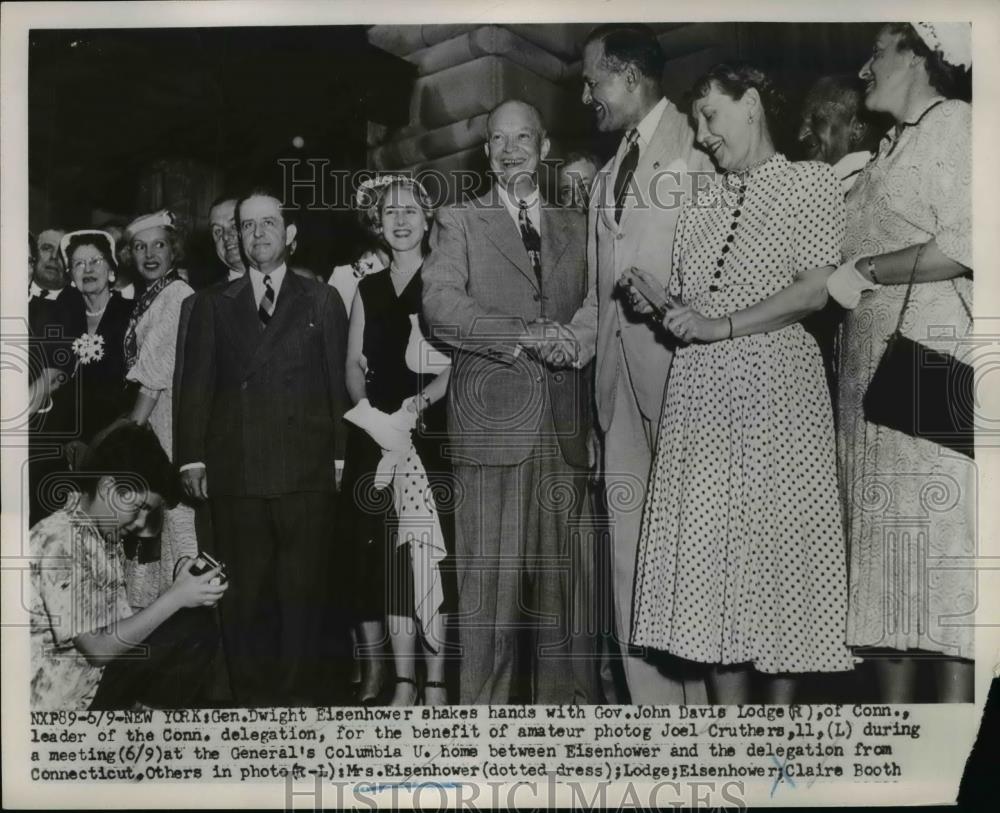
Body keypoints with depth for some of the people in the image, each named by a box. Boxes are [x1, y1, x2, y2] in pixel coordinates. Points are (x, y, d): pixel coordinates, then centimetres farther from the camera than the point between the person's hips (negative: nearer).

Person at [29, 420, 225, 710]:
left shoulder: (106, 531, 7)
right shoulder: (58, 543, -22)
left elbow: (119, 617, 6)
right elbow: (98, 648, -21)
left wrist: (180, 591, -7)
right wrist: (174, 598, -20)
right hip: (60, 693, -9)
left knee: (197, 627, 3)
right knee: (191, 629, -14)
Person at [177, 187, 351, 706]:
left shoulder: (321, 301, 12)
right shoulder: (213, 306, 15)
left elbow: (339, 381, 7)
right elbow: (196, 386, 11)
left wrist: (341, 454, -1)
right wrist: (191, 457, 2)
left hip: (306, 473, -1)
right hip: (234, 473, 1)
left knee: (304, 595, -1)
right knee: (243, 598, 3)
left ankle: (302, 697, 9)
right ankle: (253, 698, 13)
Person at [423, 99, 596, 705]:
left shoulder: (574, 228, 21)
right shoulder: (460, 223, 11)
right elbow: (441, 305, -5)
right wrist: (524, 335, -13)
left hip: (563, 429, 3)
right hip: (495, 423, -3)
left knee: (559, 583, 3)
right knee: (490, 583, -6)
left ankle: (563, 704, 10)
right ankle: (485, 704, 2)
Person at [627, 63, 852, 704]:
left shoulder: (812, 182, 3)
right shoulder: (702, 203, 19)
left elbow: (814, 291, -9)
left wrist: (720, 325, -11)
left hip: (777, 375, -5)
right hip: (700, 386, 5)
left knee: (780, 537, -1)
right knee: (709, 541, 1)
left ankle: (782, 701, 11)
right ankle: (729, 710, 8)